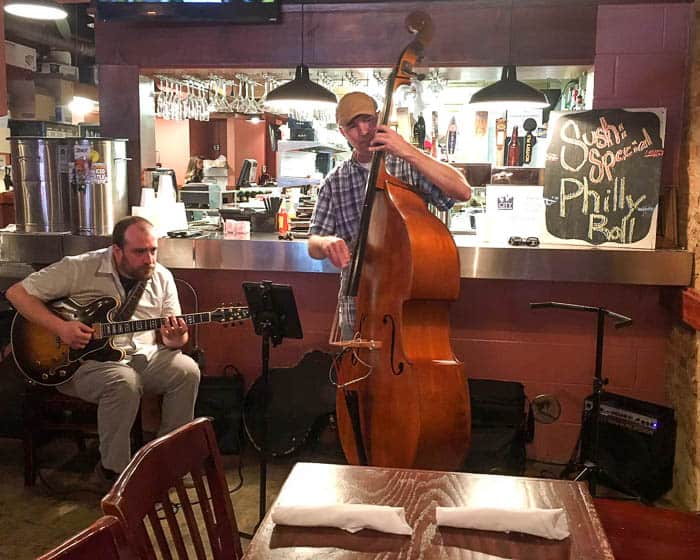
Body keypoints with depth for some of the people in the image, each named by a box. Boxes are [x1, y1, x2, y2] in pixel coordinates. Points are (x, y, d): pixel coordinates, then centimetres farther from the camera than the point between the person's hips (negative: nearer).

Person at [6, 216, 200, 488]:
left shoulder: (162, 277, 3)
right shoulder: (79, 268, -10)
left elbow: (177, 337, 5)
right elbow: (18, 292, -8)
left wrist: (175, 339, -21)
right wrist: (60, 327, -20)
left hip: (141, 355, 5)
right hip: (83, 361, -4)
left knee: (187, 370, -21)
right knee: (124, 382, -35)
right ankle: (113, 471, -14)